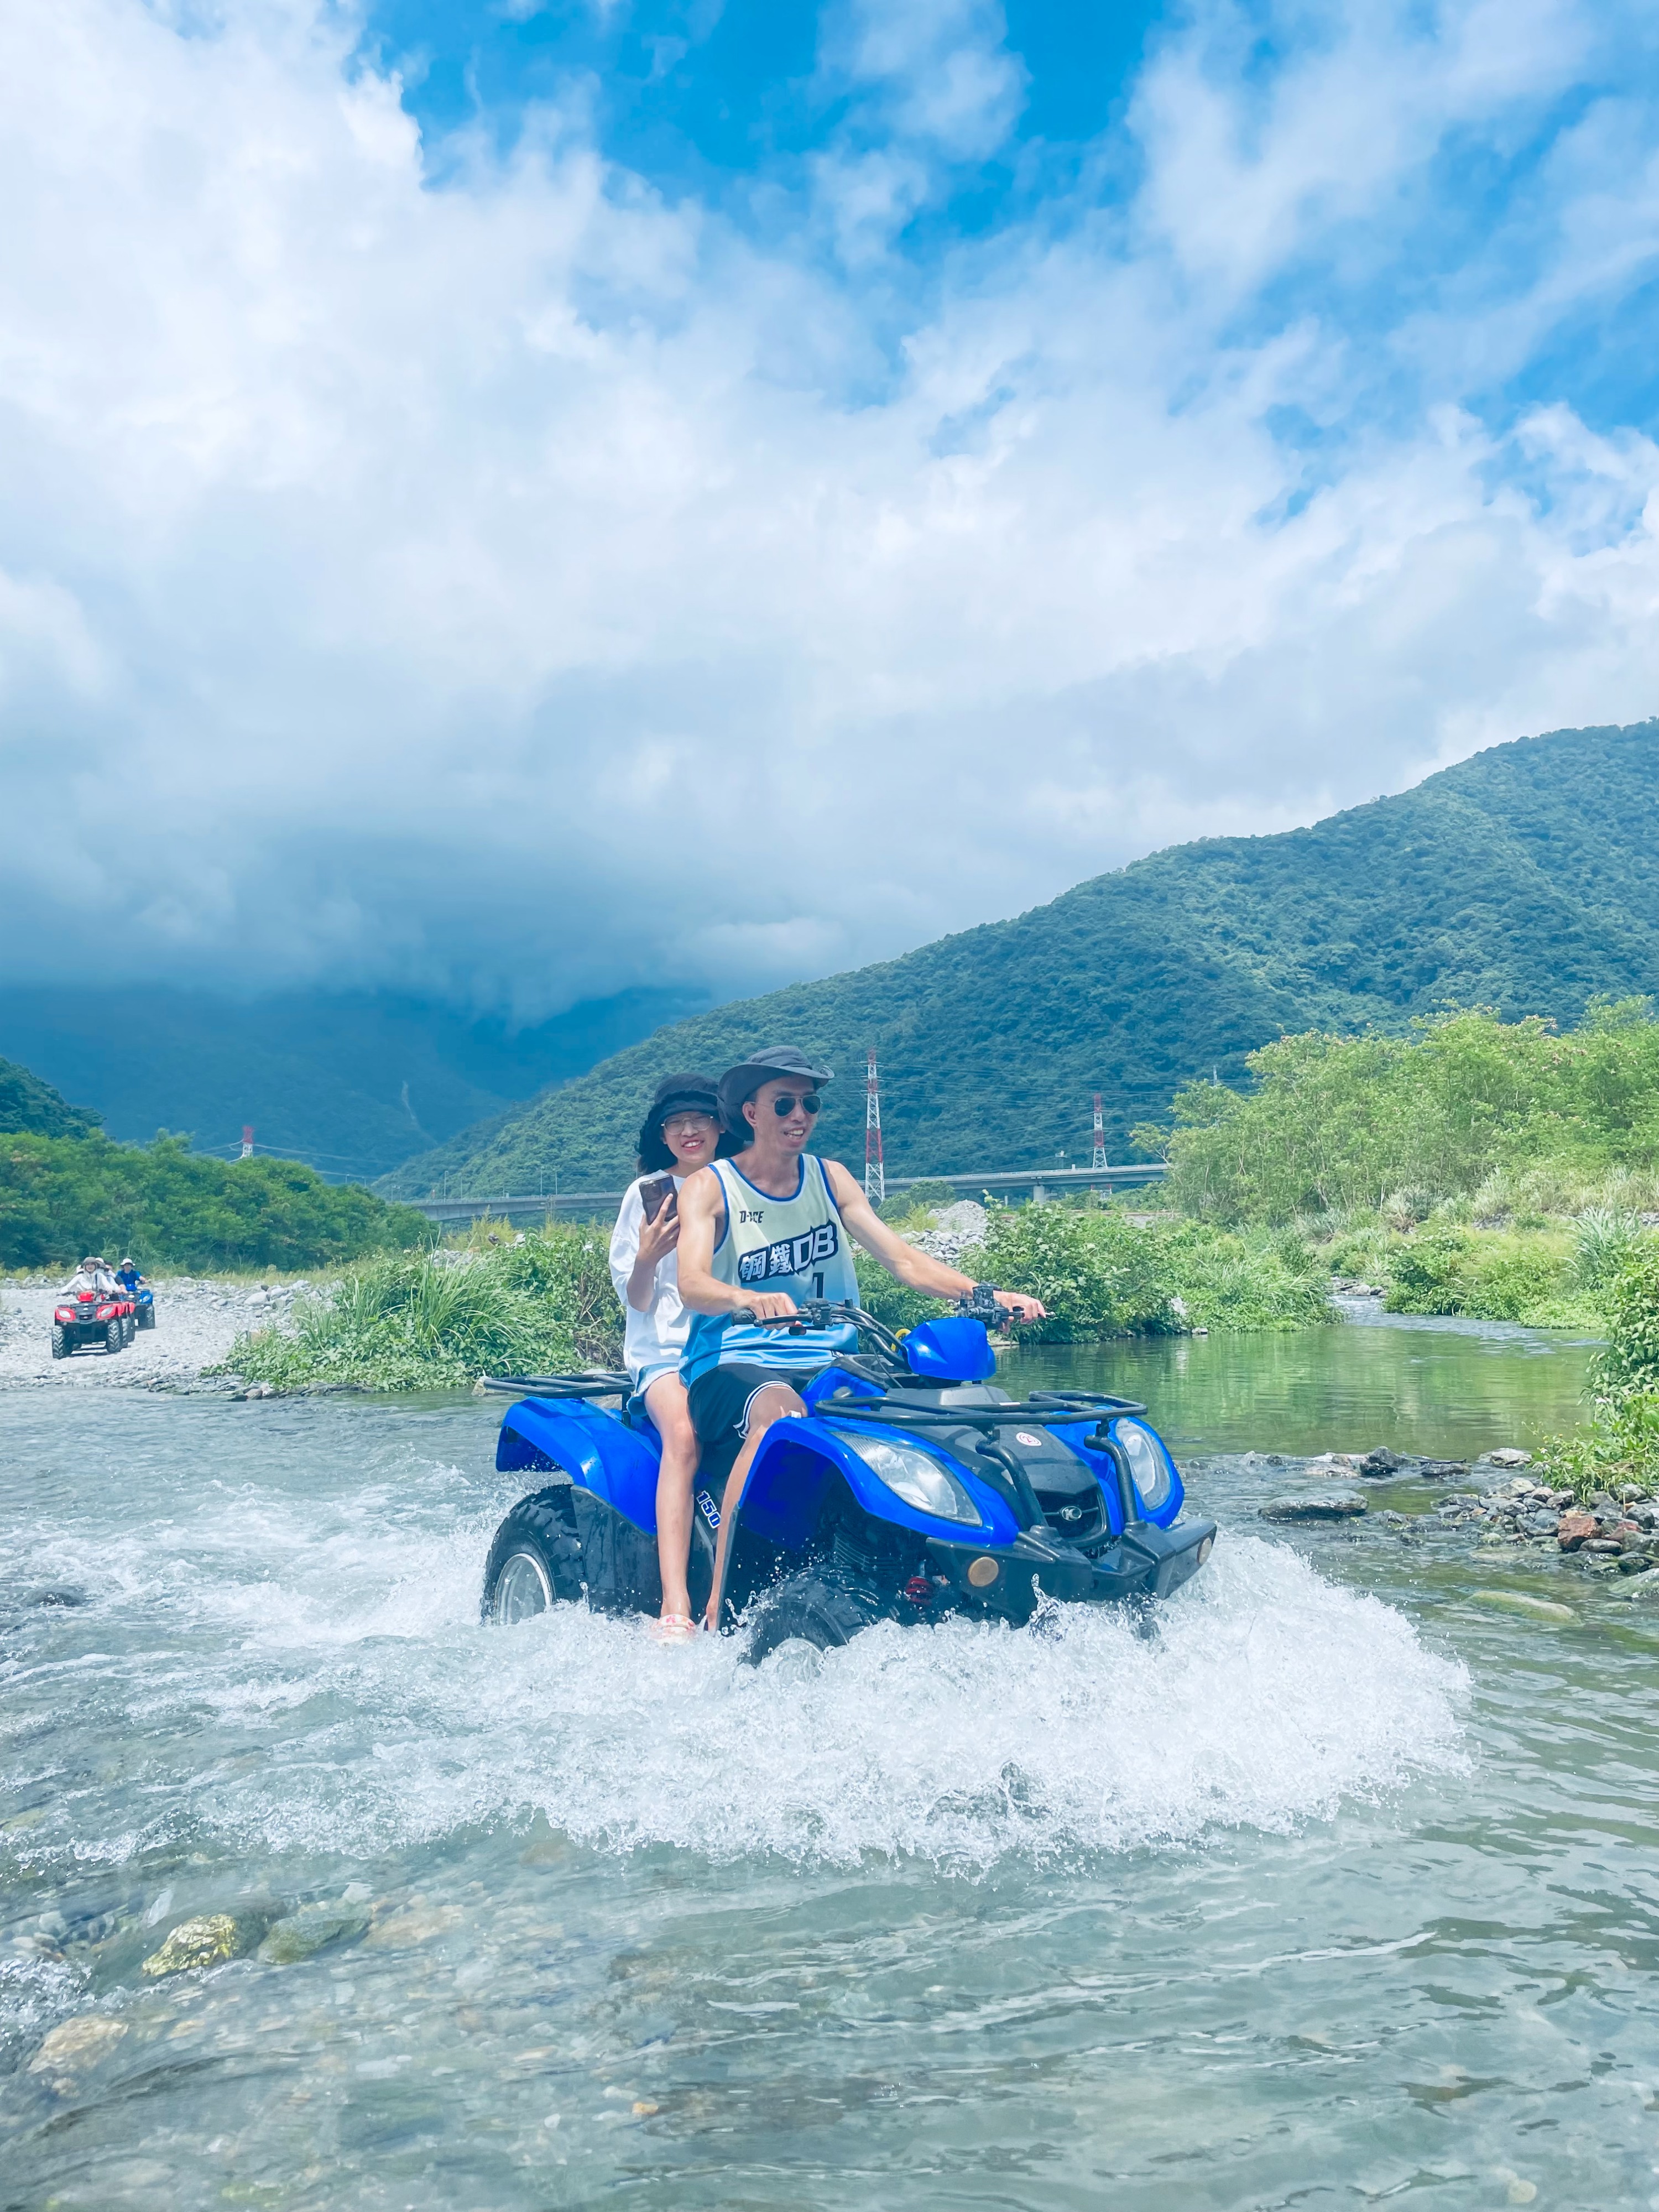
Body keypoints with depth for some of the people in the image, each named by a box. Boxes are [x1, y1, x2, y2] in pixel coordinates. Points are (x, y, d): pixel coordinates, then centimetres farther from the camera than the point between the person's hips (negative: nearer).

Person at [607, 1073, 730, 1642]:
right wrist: (647, 1260, -16)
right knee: (685, 1434, -33)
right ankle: (675, 1609, -39)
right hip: (666, 1354, -2)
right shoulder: (647, 1193, 8)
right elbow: (635, 1301, 5)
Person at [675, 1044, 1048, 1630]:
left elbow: (903, 1259, 5)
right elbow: (692, 1285, -17)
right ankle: (719, 1604, -37)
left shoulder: (829, 1179, 14)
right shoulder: (708, 1187, 1)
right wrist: (749, 1298, -40)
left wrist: (985, 1293, -12)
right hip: (732, 1364, -4)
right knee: (778, 1408, -39)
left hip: (831, 1363, 5)